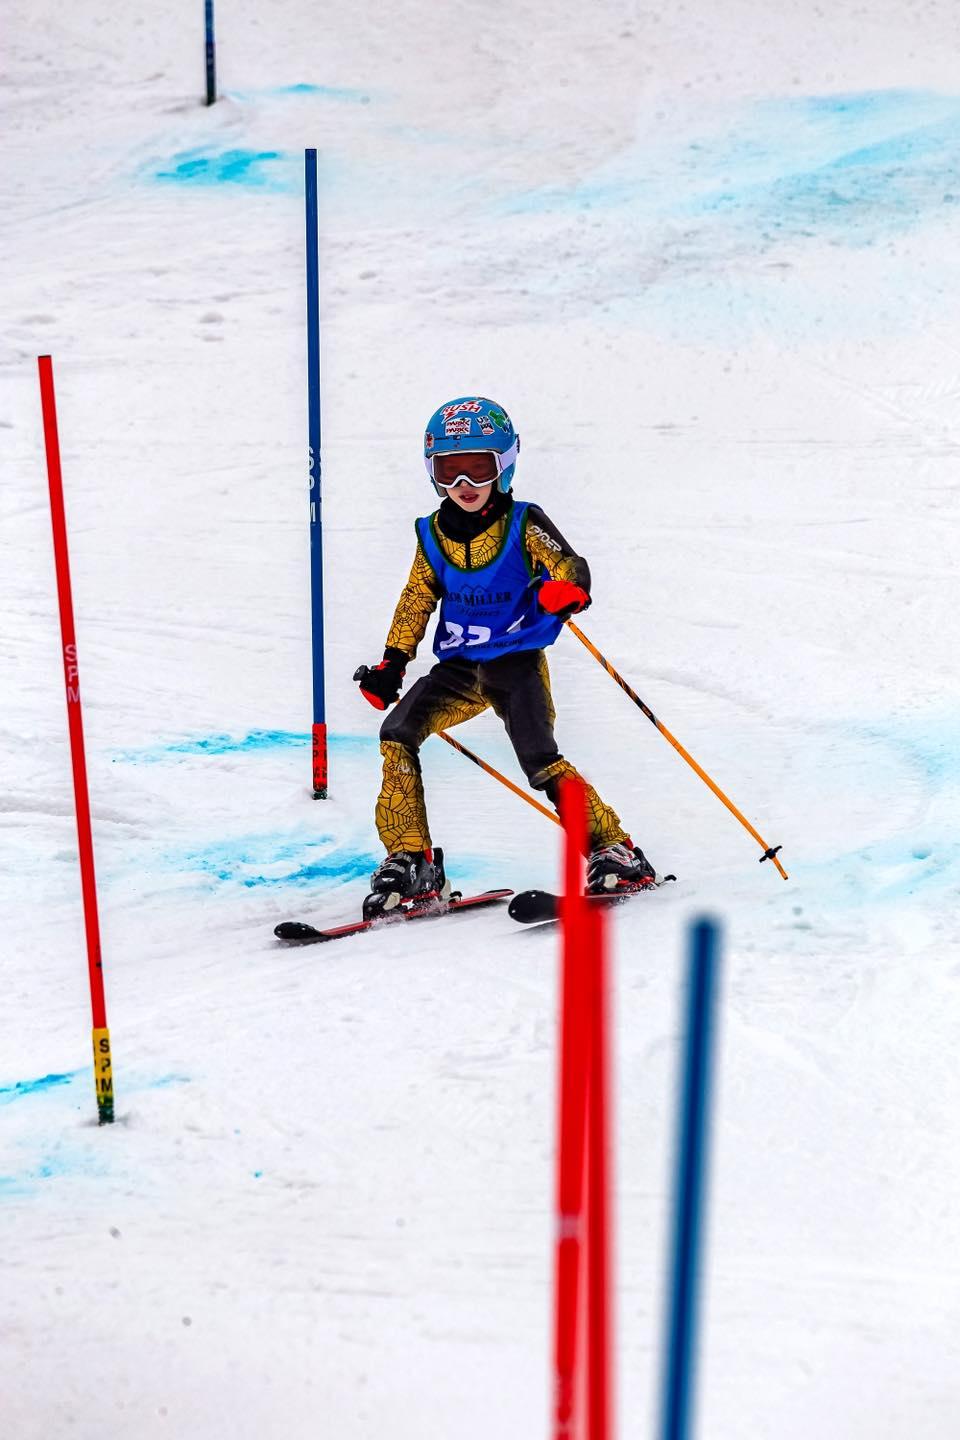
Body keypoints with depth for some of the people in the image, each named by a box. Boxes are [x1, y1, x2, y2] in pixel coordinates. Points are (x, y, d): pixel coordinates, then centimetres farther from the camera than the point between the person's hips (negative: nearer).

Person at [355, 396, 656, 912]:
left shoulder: (524, 524, -6)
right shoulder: (433, 534, 6)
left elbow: (570, 564, -17)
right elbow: (416, 602, 15)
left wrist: (570, 589, -42)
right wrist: (390, 665, 7)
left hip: (518, 662, -4)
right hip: (459, 668, 4)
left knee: (540, 762, -22)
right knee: (396, 737, -14)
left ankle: (614, 850, -5)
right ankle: (410, 863, -6)